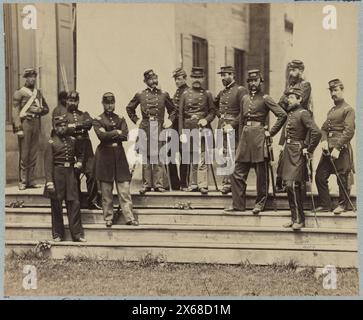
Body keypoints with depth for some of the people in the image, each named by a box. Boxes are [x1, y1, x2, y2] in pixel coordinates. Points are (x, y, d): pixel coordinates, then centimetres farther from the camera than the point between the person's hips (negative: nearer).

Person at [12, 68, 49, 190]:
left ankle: (31, 180, 11)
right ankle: (22, 181, -1)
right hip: (25, 123, -5)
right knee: (24, 154, -5)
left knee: (34, 153, 6)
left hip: (36, 124, 5)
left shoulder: (38, 93, 17)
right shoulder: (19, 93, 0)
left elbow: (46, 108, 22)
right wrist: (18, 128, -14)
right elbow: (15, 111, -6)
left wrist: (39, 110, -2)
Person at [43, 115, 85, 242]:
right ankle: (57, 235, 13)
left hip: (70, 174, 3)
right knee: (56, 206, 3)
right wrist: (49, 182, -16)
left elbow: (79, 154, 28)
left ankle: (77, 234, 4)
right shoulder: (51, 143, -2)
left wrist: (79, 162, 5)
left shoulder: (72, 140, 11)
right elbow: (48, 163, -8)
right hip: (57, 174, -3)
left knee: (74, 203, -1)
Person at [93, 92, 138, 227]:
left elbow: (125, 136, -3)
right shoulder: (98, 120, 4)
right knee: (106, 190, 1)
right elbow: (101, 135, -14)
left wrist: (109, 134, -8)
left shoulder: (120, 119, 12)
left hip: (119, 155, 2)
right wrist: (116, 132, -8)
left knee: (124, 188, -2)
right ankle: (108, 218, 10)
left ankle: (129, 217, -2)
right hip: (104, 156, -2)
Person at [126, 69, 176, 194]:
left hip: (159, 128, 0)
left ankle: (159, 184, 2)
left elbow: (173, 110, 19)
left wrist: (169, 120, 4)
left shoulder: (164, 94, 8)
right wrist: (136, 120, 11)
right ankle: (146, 184, 8)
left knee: (159, 156, -3)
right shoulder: (140, 95, 7)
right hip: (145, 128, 0)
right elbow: (129, 108, 20)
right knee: (146, 156, 2)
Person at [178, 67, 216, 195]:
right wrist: (182, 133, -2)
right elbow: (181, 114, 4)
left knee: (202, 158, -10)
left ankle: (203, 185, -10)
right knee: (192, 158, 9)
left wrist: (206, 120, -13)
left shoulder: (207, 94, 5)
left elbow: (212, 111, 8)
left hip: (202, 129, -2)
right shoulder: (185, 94, 6)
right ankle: (194, 184, 16)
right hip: (189, 129, 2)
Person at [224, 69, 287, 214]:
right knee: (238, 172, 2)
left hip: (258, 136, -5)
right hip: (245, 136, 6)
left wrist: (271, 132, -8)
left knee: (261, 173, 2)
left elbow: (282, 115, -9)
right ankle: (238, 203, 9)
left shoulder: (265, 99, -3)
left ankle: (260, 203, 11)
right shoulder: (244, 99, 14)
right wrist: (240, 141, 15)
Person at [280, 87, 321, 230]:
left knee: (292, 185, -13)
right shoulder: (290, 112, 13)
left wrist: (309, 150, -16)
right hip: (288, 151, 9)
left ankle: (299, 219, -5)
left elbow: (317, 132, -22)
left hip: (297, 153, -9)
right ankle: (294, 217, 17)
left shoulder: (303, 113, -13)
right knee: (290, 186, 10)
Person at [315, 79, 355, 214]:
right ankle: (326, 204, 15)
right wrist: (324, 141, -4)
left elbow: (349, 131, -15)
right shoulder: (331, 110, 19)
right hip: (328, 150, 8)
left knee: (342, 179, 2)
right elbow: (324, 128, 16)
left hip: (341, 151, -8)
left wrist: (337, 148, -20)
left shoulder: (348, 110, -6)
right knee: (320, 176, 5)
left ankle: (343, 205, 16)